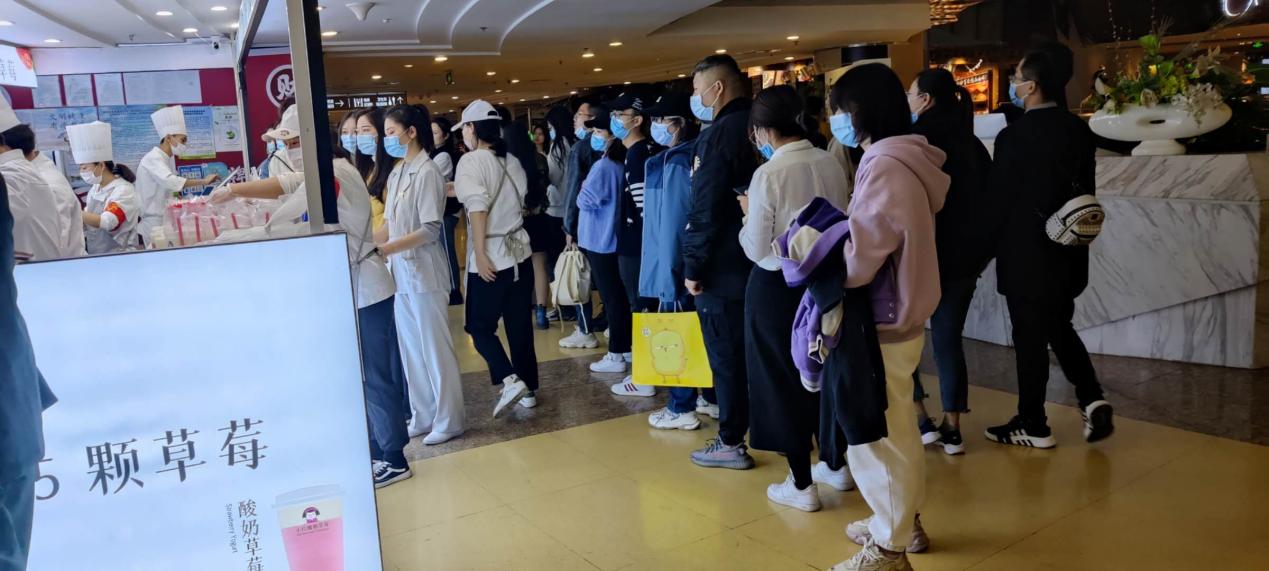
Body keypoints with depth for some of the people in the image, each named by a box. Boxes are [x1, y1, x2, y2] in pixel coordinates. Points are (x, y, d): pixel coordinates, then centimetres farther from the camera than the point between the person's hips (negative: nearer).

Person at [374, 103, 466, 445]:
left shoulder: (426, 173, -13)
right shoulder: (396, 174, 10)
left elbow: (430, 230, -17)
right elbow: (390, 224, 11)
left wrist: (387, 249, -21)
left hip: (423, 272, -8)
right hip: (400, 272, 8)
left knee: (435, 348, 2)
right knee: (411, 349, 14)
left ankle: (448, 421, 14)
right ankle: (423, 416, 26)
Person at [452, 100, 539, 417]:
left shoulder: (471, 161, -9)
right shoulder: (512, 162, 9)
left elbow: (478, 209, -17)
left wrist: (479, 255, -16)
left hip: (491, 256, -6)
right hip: (519, 252, 6)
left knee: (480, 325, 6)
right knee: (520, 325, 12)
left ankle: (509, 380, -9)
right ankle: (528, 389, 17)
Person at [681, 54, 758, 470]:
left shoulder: (717, 135, -16)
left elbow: (705, 211, -20)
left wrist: (692, 267, -12)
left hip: (723, 268, -8)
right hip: (762, 262, 8)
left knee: (726, 357, 1)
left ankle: (731, 443, 9)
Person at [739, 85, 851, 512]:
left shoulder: (768, 174, -18)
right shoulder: (831, 164, -3)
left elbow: (757, 249, -14)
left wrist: (750, 214, 3)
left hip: (777, 286, -5)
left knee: (783, 380, 8)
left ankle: (801, 484, 16)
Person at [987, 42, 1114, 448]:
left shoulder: (1015, 136, -18)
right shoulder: (1080, 131, 4)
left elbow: (999, 198, -12)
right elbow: (1086, 191, 10)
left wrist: (992, 248, 3)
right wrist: (1071, 232, 19)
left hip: (1027, 255, -7)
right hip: (1067, 252, 7)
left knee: (1030, 338, 4)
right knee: (1059, 328, 22)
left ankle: (1033, 426, 14)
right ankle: (1092, 400, 12)